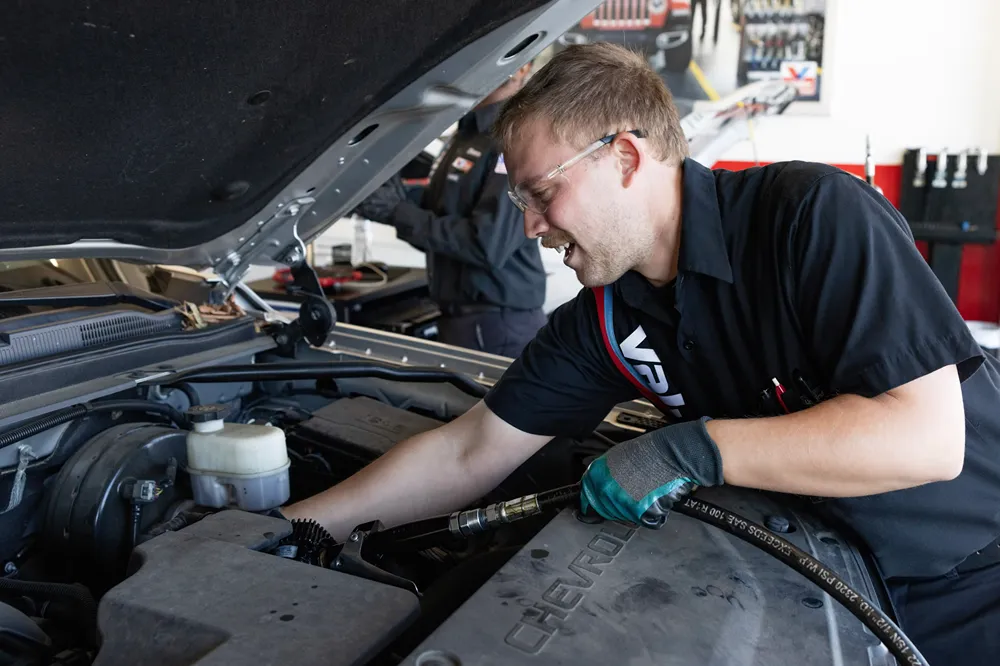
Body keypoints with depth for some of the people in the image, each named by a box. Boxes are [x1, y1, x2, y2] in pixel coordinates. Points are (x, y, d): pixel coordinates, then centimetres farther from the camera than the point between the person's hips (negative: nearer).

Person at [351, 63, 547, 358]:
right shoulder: (462, 136, 15)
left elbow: (488, 244, -24)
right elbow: (438, 228, 17)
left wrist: (400, 214, -18)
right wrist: (398, 201, -2)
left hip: (498, 327, -9)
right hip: (460, 319, 9)